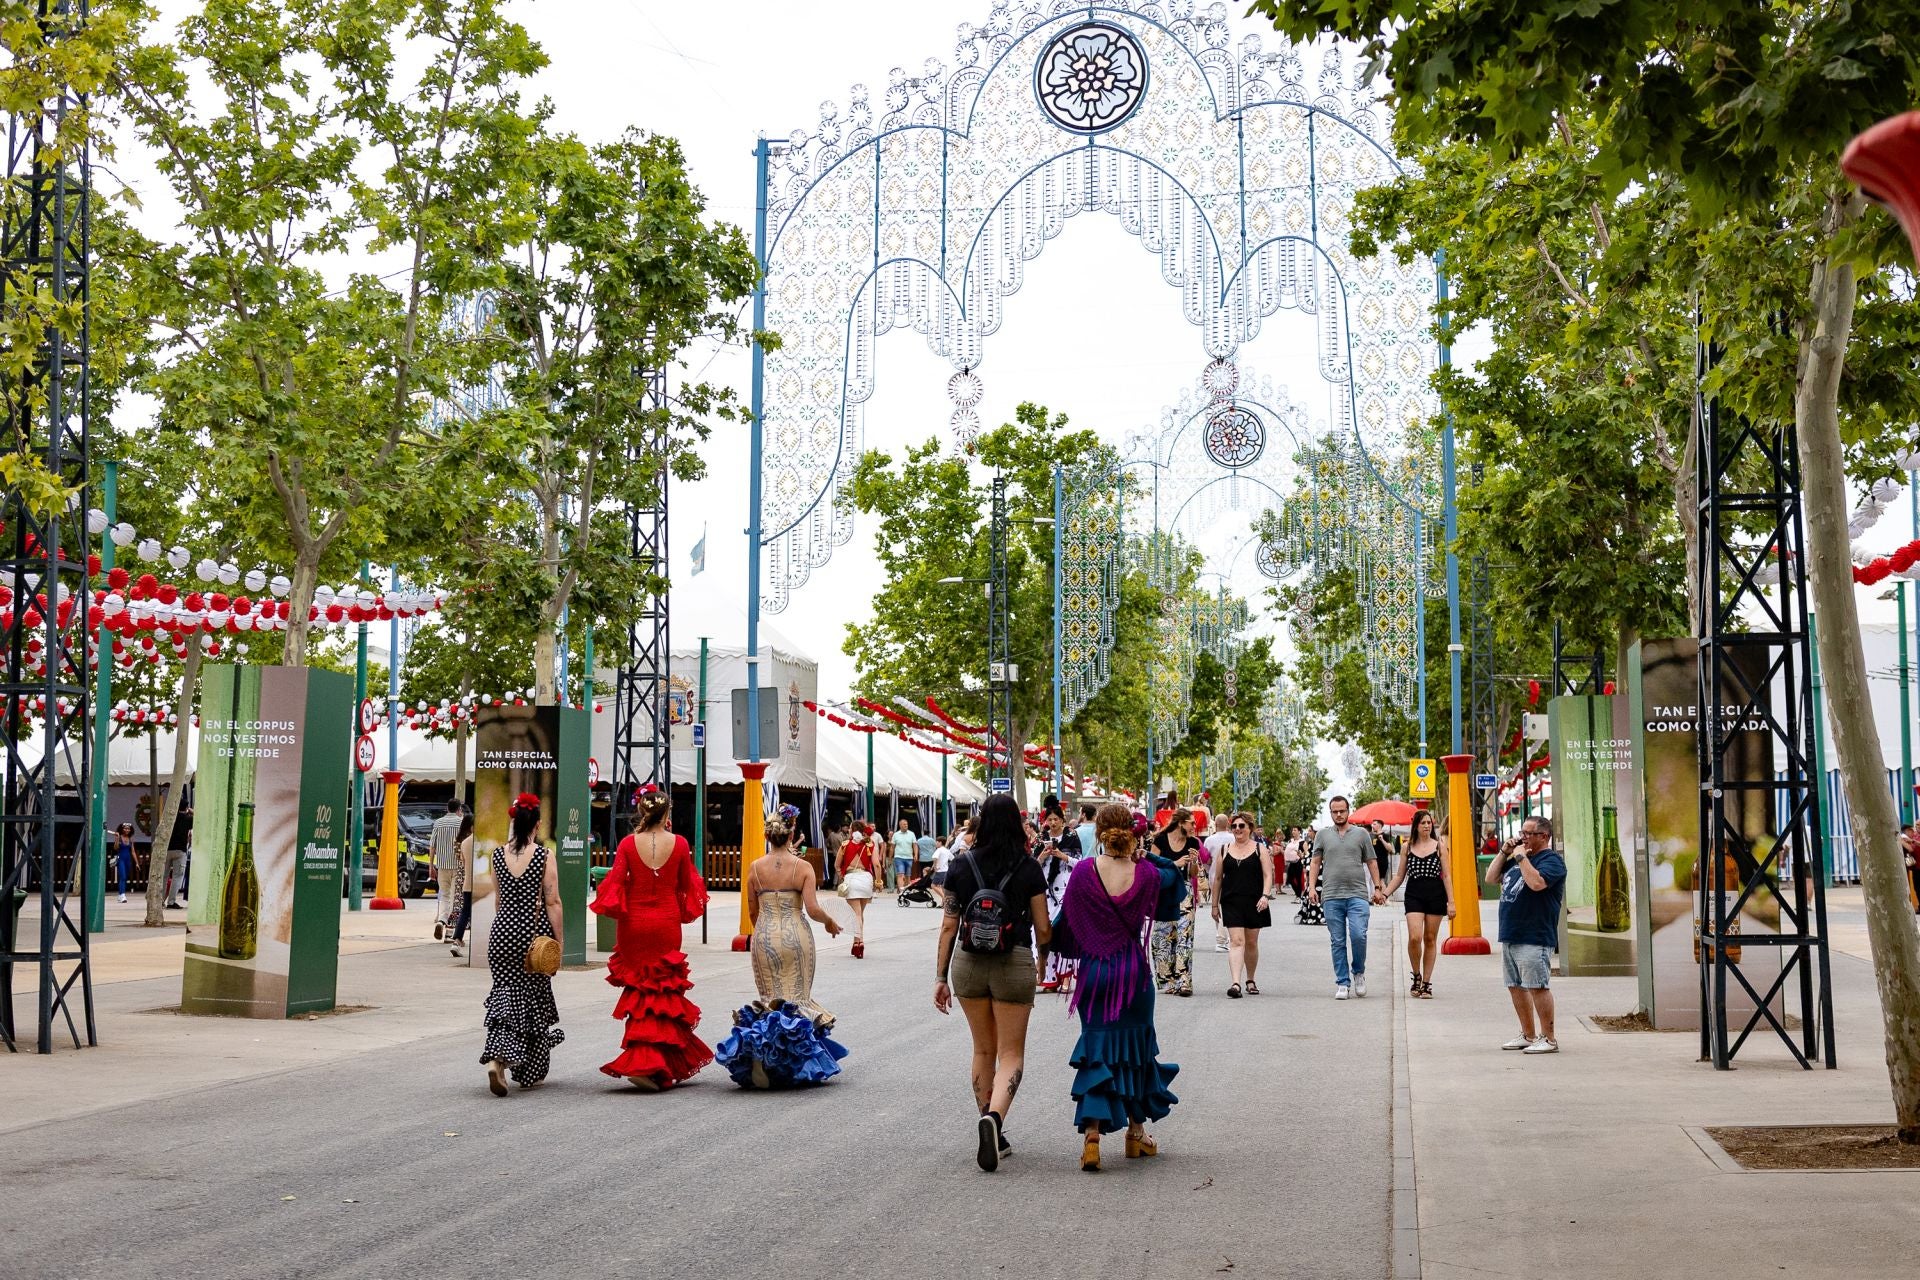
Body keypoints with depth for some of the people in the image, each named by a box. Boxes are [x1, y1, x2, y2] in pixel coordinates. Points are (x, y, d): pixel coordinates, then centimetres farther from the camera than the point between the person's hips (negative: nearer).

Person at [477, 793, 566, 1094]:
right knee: (534, 999, 10)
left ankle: (497, 1058, -15)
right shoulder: (544, 857, -9)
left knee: (506, 994, 8)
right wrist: (557, 940, -4)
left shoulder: (498, 855, 2)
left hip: (502, 932, 3)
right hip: (534, 933, -3)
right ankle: (529, 1072, 19)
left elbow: (498, 899, 13)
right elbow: (552, 903, -10)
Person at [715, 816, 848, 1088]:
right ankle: (794, 1060, -2)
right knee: (797, 997, 7)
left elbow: (752, 912, 8)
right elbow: (813, 909, -12)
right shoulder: (803, 867, -5)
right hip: (796, 937, -2)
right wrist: (830, 922, 8)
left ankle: (759, 1048, -12)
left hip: (764, 937, 2)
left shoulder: (756, 867, 1)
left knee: (769, 998, 10)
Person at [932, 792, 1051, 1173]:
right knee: (1011, 1054, 5)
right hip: (1014, 966, -2)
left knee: (983, 1050, 18)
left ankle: (993, 1137, 24)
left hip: (968, 965, 3)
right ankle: (994, 1116, -22)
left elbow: (948, 927, -1)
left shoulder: (961, 866, -1)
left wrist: (940, 977, 6)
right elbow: (1043, 931, -2)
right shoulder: (1028, 869, -6)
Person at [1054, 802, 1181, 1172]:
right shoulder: (1146, 873, -7)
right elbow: (1173, 874, 16)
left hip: (1094, 971, -1)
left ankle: (1091, 1135, -11)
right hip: (1134, 970, 1)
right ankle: (1136, 1133, 28)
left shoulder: (1084, 871, -11)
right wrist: (1142, 855, 11)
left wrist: (1074, 951, 14)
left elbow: (1067, 921, -2)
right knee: (1135, 1045, 17)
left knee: (1097, 1048, 5)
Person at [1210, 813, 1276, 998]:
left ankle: (1250, 980, 27)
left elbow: (1268, 876, 0)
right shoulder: (1225, 851, 10)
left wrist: (1265, 895, -17)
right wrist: (1215, 905, 12)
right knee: (1236, 941, -12)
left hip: (1254, 903, 0)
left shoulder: (1260, 850, 5)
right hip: (1231, 903, 0)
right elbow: (1218, 878, 13)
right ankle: (1235, 983, -22)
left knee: (1251, 942, 10)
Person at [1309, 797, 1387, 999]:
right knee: (1338, 942, 3)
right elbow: (1315, 863, 11)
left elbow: (1371, 862, 12)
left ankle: (1359, 973, 10)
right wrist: (1312, 887, 0)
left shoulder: (1361, 834, 10)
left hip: (1358, 895, -1)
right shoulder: (1322, 836, 11)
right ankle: (1342, 983, 8)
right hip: (1332, 896, 1)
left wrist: (1377, 887, 6)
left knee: (1358, 935, -14)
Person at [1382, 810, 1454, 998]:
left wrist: (1451, 902, -4)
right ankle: (1416, 975, 7)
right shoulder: (1408, 847, 9)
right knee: (1414, 937, -16)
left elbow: (1447, 876, 3)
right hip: (1414, 895, 0)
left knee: (1430, 939, 4)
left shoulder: (1438, 846, 5)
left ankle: (1426, 983, 12)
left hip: (1435, 895, 0)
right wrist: (1385, 893, 2)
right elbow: (1400, 876, 13)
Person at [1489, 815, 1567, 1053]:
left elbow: (1536, 883, -26)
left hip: (1534, 938, -9)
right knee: (1516, 987, 13)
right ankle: (1528, 1035, 22)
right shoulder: (1516, 858, 20)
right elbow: (1491, 878, 18)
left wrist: (1521, 857, -16)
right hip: (1510, 935, 9)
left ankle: (1548, 1039, -5)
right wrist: (1504, 853, 9)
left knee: (1537, 987, -10)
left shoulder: (1552, 860, -8)